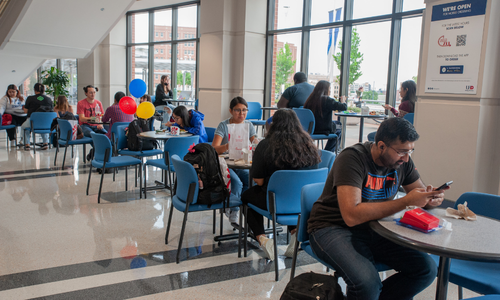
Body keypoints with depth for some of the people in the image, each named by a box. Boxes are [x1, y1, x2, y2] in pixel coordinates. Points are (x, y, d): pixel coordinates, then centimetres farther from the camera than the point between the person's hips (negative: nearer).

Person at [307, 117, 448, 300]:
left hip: (374, 229, 7)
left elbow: (420, 193, 12)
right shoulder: (353, 158, -22)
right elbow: (352, 215, -32)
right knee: (367, 283, -32)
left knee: (427, 269, -8)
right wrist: (406, 201, -30)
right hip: (334, 228, -7)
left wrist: (432, 198, -14)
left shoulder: (402, 161, 0)